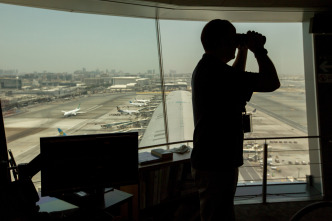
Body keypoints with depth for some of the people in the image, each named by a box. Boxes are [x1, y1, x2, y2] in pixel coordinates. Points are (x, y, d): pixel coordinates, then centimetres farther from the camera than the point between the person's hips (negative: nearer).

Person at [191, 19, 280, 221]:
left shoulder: (203, 68, 11)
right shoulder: (218, 71, -22)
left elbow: (236, 79, 29)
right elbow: (272, 83, -22)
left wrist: (244, 49, 21)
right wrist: (259, 49, -9)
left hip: (209, 160, 10)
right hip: (217, 164, -10)